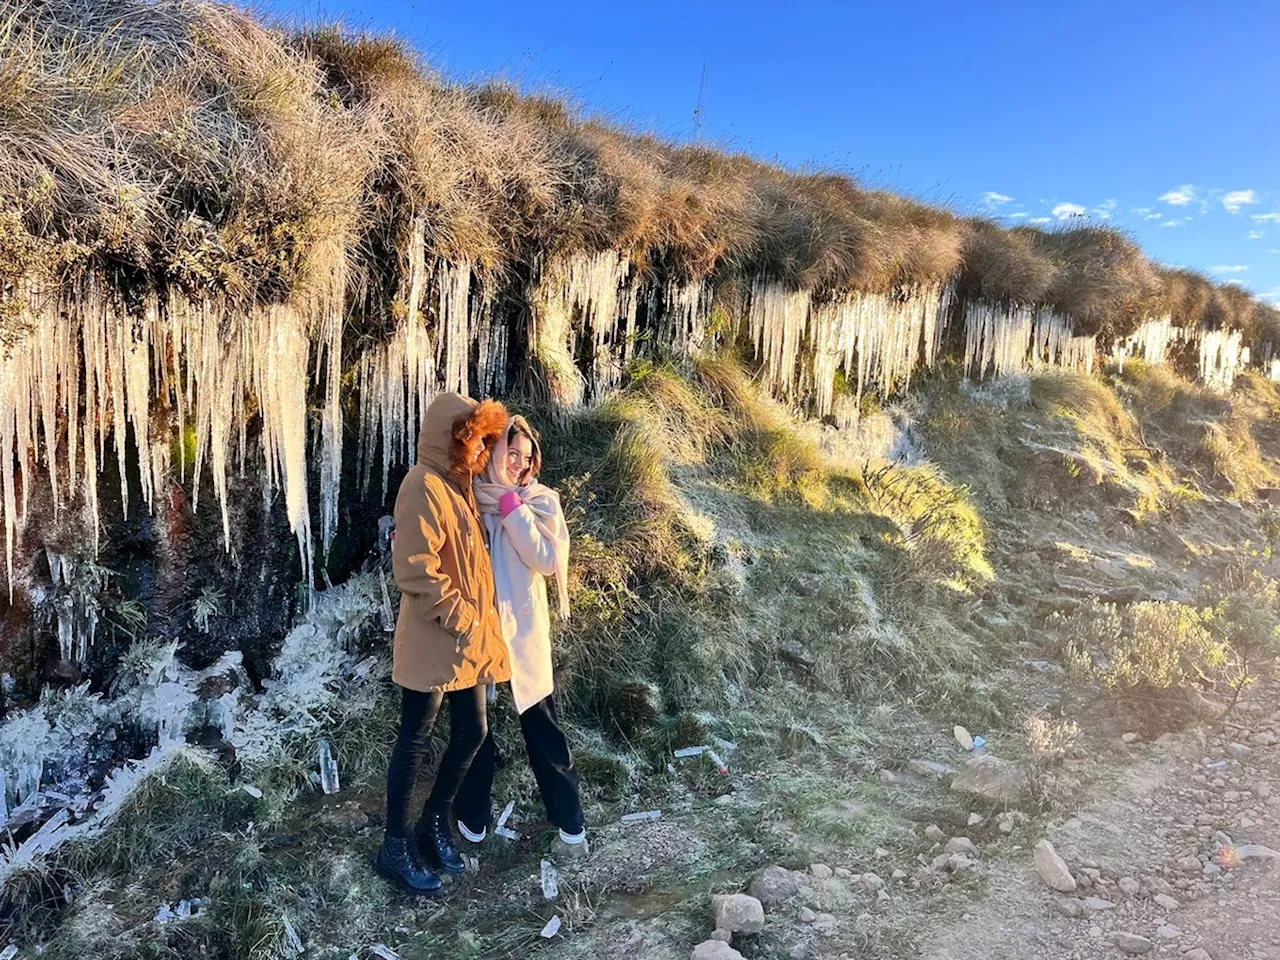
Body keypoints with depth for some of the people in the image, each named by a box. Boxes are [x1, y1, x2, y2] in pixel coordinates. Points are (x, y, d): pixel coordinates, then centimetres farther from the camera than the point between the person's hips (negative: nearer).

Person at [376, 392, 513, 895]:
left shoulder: (457, 484, 12)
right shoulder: (424, 486, -18)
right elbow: (416, 572, -22)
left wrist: (479, 621, 12)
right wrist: (460, 618, -16)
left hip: (469, 639, 9)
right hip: (432, 642, -9)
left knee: (471, 731, 14)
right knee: (415, 741, 5)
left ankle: (434, 825, 33)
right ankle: (396, 847, 21)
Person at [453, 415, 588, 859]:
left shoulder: (539, 501, -3)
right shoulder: (467, 497, -1)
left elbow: (547, 560, -16)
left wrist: (512, 505, -17)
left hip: (521, 629, -2)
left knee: (541, 727, 8)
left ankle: (571, 824, 20)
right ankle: (473, 817, 31)